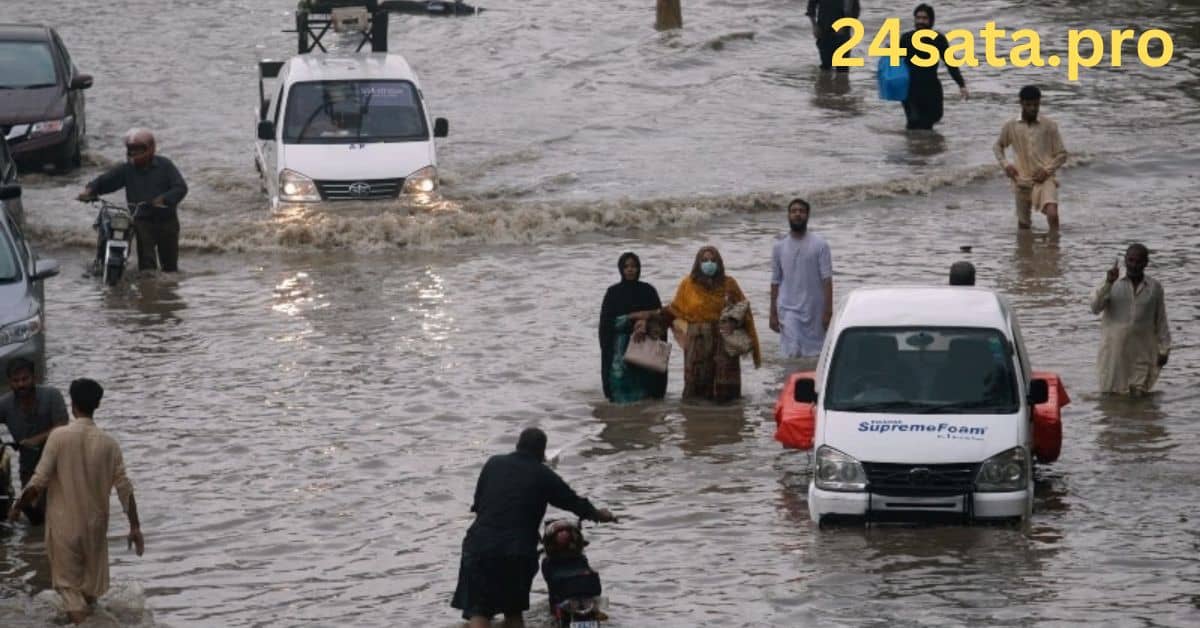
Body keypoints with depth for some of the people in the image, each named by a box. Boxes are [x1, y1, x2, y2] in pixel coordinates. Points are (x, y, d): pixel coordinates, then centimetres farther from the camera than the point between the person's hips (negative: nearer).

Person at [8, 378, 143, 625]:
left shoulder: (59, 436, -15)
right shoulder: (108, 443, -7)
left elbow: (39, 480, -15)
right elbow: (124, 487, -7)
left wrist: (17, 507, 0)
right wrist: (135, 526, 0)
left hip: (64, 524, -2)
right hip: (95, 525, 2)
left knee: (68, 581, 7)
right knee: (91, 585, 20)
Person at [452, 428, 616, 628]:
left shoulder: (494, 464, 9)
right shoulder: (544, 476, 4)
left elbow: (477, 503, 14)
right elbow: (574, 502, 14)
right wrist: (599, 515, 34)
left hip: (480, 546, 0)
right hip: (519, 554, 0)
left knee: (479, 611, -4)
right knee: (513, 610, 19)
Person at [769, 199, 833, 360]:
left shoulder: (819, 245, -2)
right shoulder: (780, 246, 6)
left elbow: (827, 279, -5)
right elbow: (775, 282, 9)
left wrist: (828, 310, -12)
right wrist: (773, 313, 5)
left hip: (814, 310, -1)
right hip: (789, 310, 1)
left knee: (814, 353, 3)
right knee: (792, 353, -9)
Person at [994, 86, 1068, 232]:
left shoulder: (1049, 126, -2)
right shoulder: (1010, 127, 3)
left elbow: (1062, 155, 4)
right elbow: (998, 146, 20)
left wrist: (1048, 170, -12)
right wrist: (1005, 164, 2)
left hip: (1044, 179, -2)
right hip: (1022, 180, 2)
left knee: (1052, 214, -26)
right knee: (1023, 224, 11)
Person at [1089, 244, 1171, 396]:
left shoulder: (1154, 288, 3)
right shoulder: (1113, 285, 1)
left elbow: (1161, 321, 8)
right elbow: (1095, 308, -11)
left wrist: (1163, 349, 6)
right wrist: (1108, 283, -22)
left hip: (1142, 354, 0)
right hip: (1115, 352, 0)